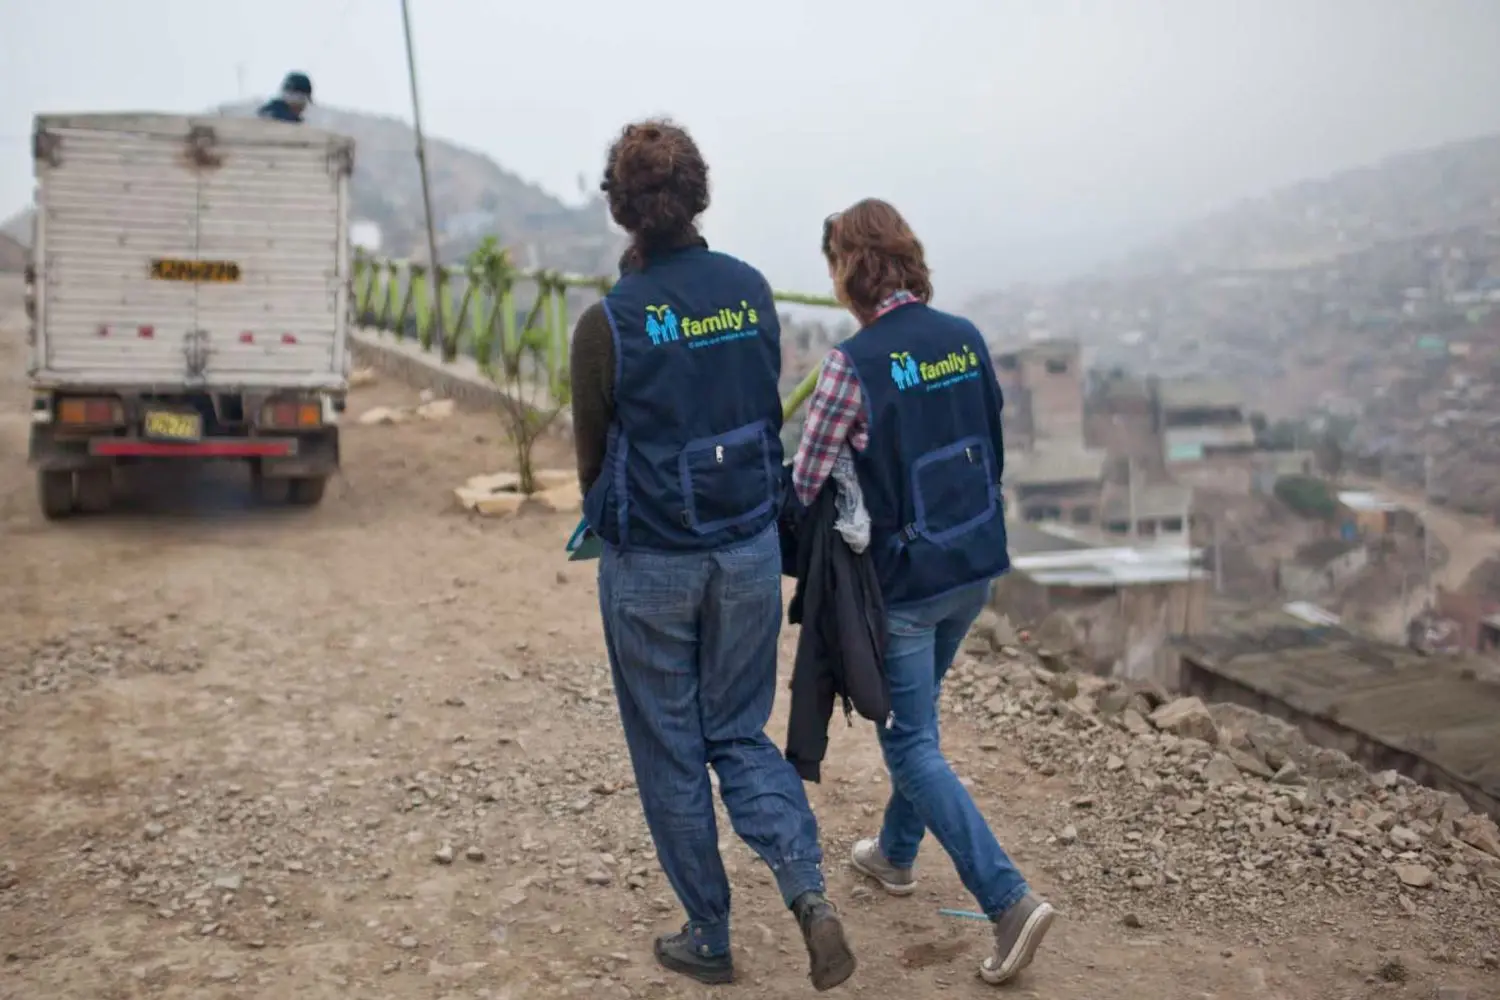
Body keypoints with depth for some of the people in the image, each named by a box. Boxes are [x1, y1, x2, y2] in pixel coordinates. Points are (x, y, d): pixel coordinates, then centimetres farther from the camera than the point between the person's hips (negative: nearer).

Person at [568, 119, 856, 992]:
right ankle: (809, 891, -1)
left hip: (651, 566, -4)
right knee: (741, 733, 19)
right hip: (752, 551, 4)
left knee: (671, 754, 13)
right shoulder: (751, 291, -1)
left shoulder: (610, 323, -15)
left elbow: (594, 454, -3)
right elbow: (766, 408, 7)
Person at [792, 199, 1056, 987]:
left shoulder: (855, 362, -19)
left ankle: (1009, 899, -2)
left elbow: (806, 484, -17)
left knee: (912, 742, 5)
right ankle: (897, 853, 42)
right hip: (977, 564, 7)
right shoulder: (965, 338, 0)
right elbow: (989, 446, 8)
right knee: (915, 710, 25)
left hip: (905, 578, -7)